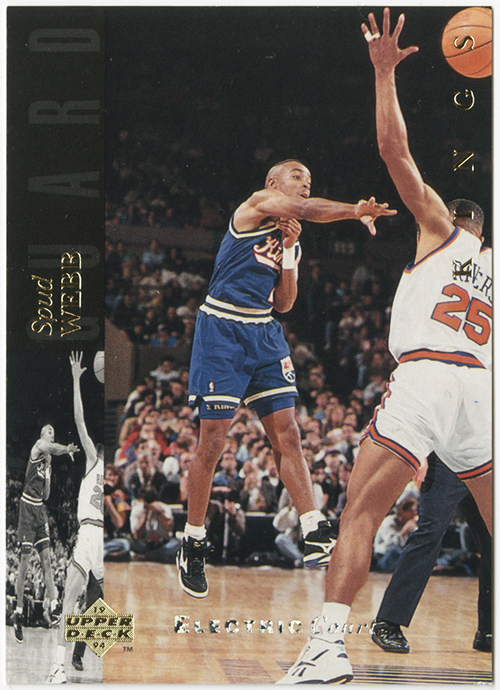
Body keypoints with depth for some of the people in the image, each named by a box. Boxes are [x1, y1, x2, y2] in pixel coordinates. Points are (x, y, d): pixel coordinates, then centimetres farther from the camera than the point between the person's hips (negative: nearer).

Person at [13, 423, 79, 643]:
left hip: (40, 509, 7)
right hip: (27, 506, -7)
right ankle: (18, 611, -1)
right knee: (24, 562, -6)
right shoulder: (37, 448, -4)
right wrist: (67, 449, -40)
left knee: (46, 559, 0)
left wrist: (48, 474, 6)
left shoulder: (48, 460, 17)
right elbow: (50, 448, -32)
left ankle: (53, 605, -5)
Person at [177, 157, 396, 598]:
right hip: (223, 331, -7)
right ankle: (193, 543, 8)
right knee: (212, 442, -4)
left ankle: (316, 536, -9)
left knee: (288, 436, -3)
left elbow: (283, 304, 13)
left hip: (264, 332, 7)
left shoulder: (290, 238, 18)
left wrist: (289, 252, 3)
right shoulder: (257, 205, -4)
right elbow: (306, 210, -24)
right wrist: (356, 211, -27)